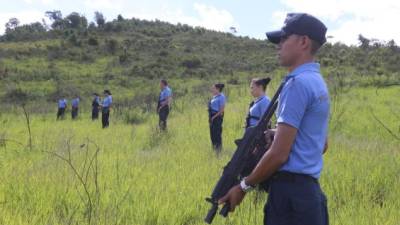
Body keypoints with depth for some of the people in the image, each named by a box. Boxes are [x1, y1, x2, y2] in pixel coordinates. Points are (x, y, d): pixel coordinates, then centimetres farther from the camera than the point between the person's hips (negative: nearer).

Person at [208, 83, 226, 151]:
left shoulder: (221, 97, -12)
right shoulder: (214, 97, 14)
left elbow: (222, 110, -16)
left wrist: (214, 117, -18)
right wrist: (210, 117, 9)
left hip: (217, 117, -9)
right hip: (212, 118, 9)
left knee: (217, 134, -5)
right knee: (212, 134, 13)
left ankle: (218, 149, 2)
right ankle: (214, 148, 22)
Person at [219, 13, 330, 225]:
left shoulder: (298, 83, -16)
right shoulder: (318, 83, 16)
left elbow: (279, 153, -19)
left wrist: (244, 185, -6)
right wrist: (275, 135, 21)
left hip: (290, 192, -10)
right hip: (309, 189, 10)